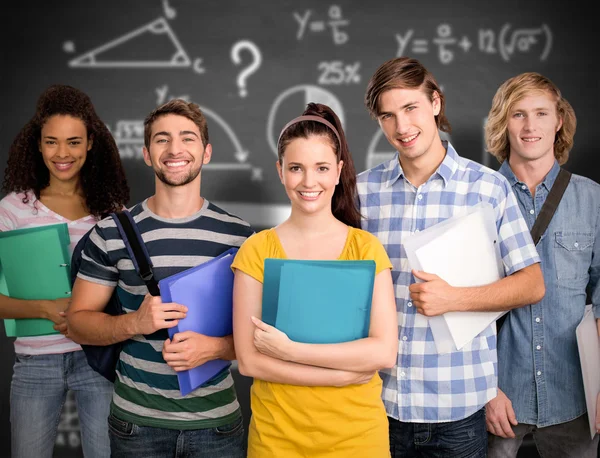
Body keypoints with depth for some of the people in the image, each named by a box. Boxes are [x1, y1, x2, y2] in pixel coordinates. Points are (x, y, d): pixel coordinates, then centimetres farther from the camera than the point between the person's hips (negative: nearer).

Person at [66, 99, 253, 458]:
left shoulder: (239, 234, -2)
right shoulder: (112, 233, -3)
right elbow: (78, 321, 1)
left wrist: (215, 347, -18)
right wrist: (135, 323, -18)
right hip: (136, 422, 0)